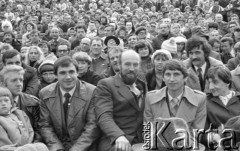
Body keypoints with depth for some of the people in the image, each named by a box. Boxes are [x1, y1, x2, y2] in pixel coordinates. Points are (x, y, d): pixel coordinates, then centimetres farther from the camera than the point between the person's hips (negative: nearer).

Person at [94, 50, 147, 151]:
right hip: (115, 142, -6)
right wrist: (119, 136, -28)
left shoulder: (142, 85, 20)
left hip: (141, 142, 7)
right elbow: (104, 116, -11)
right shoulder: (105, 85, 2)